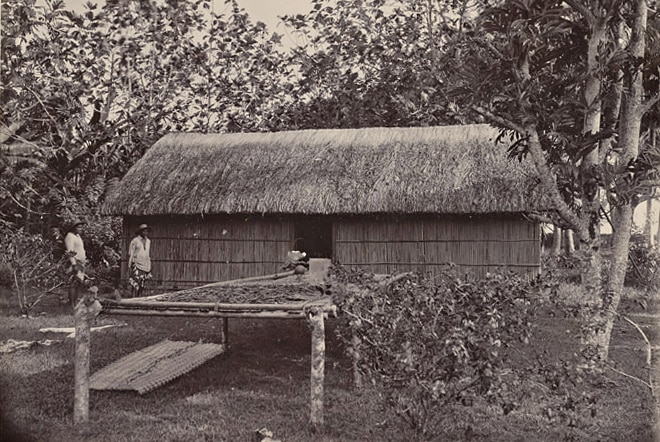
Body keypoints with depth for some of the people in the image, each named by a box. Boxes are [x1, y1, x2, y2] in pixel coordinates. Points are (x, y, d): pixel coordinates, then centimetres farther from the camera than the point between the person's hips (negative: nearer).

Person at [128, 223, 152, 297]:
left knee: (142, 286, 6)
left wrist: (149, 268, 18)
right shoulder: (135, 241, -2)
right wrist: (129, 267, -6)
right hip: (136, 266, -6)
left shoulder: (148, 241, 15)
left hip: (145, 266, 6)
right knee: (135, 285, -12)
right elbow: (130, 255, -2)